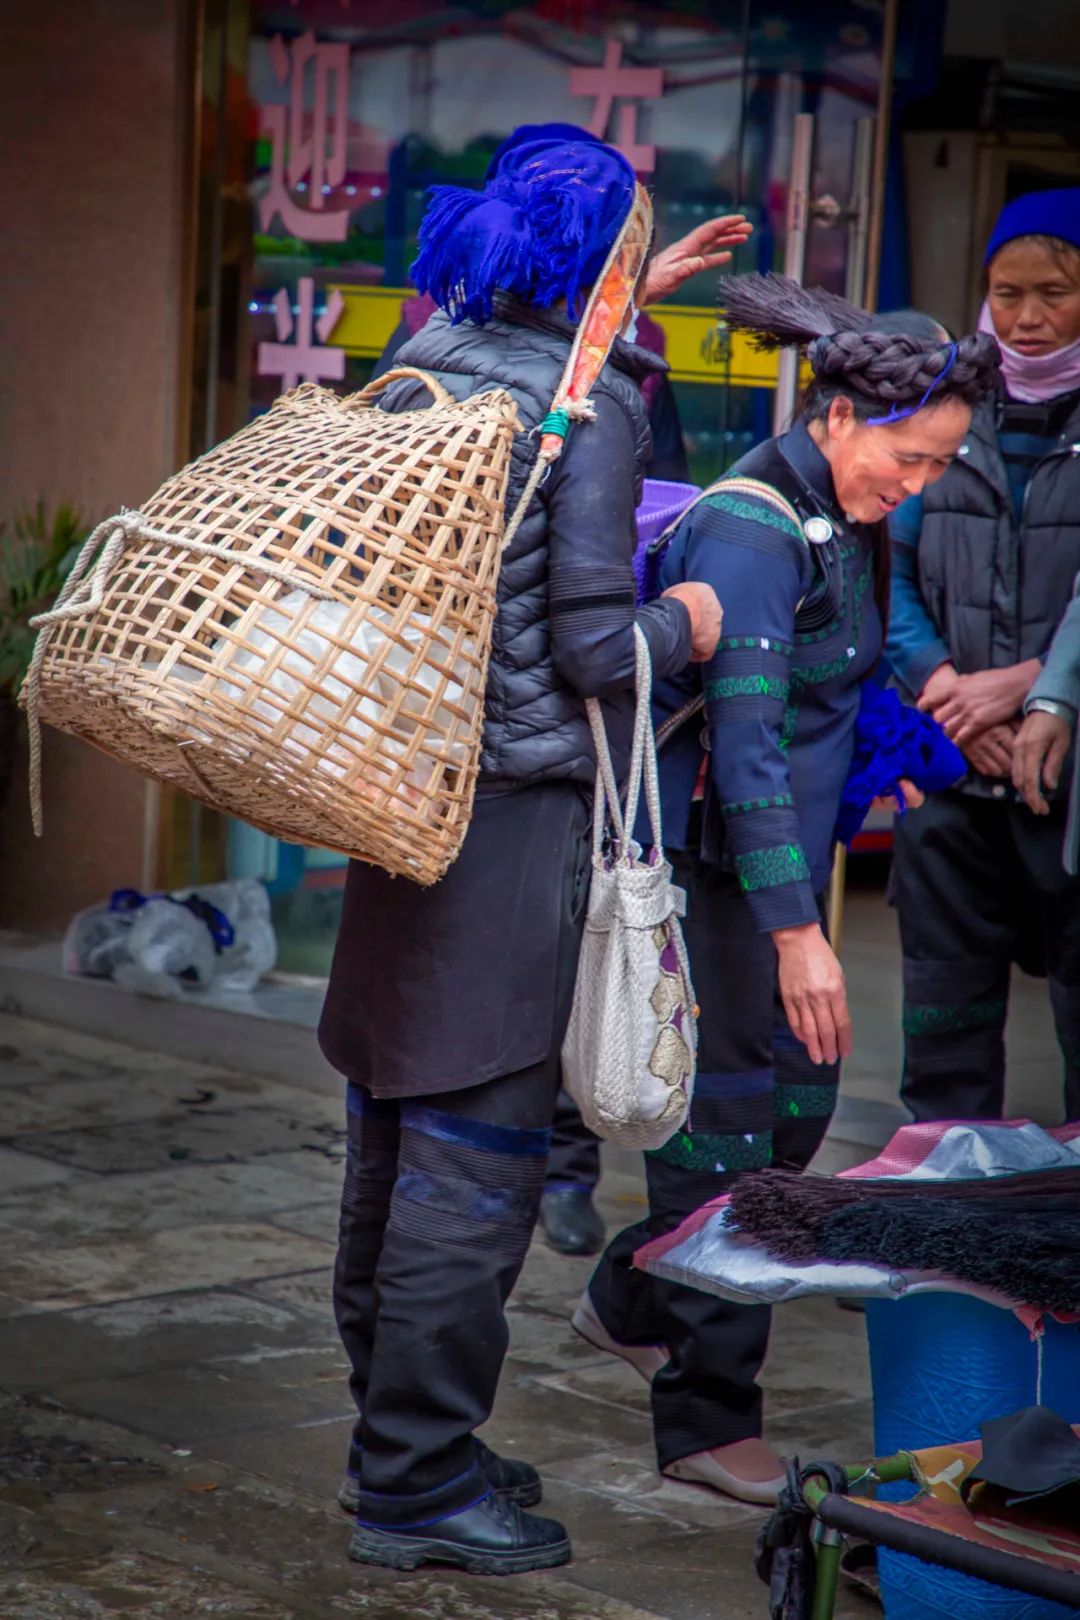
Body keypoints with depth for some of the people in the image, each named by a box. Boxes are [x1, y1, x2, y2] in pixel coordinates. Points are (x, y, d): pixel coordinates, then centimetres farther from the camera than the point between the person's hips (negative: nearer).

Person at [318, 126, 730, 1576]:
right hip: (520, 801, -8)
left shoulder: (423, 367, 8)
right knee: (477, 1141, -2)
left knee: (395, 1115, 16)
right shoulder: (592, 406, -13)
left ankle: (397, 1431, 29)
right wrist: (684, 624, 6)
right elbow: (592, 642, -16)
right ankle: (418, 1483, 3)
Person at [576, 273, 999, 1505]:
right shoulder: (751, 528, -21)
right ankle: (705, 1421, 5)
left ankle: (631, 1304, 35)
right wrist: (796, 931, -29)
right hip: (705, 860, -9)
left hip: (786, 847, 9)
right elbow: (743, 741, -26)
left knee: (799, 1103, 15)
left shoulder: (848, 522, 8)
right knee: (726, 1123, -5)